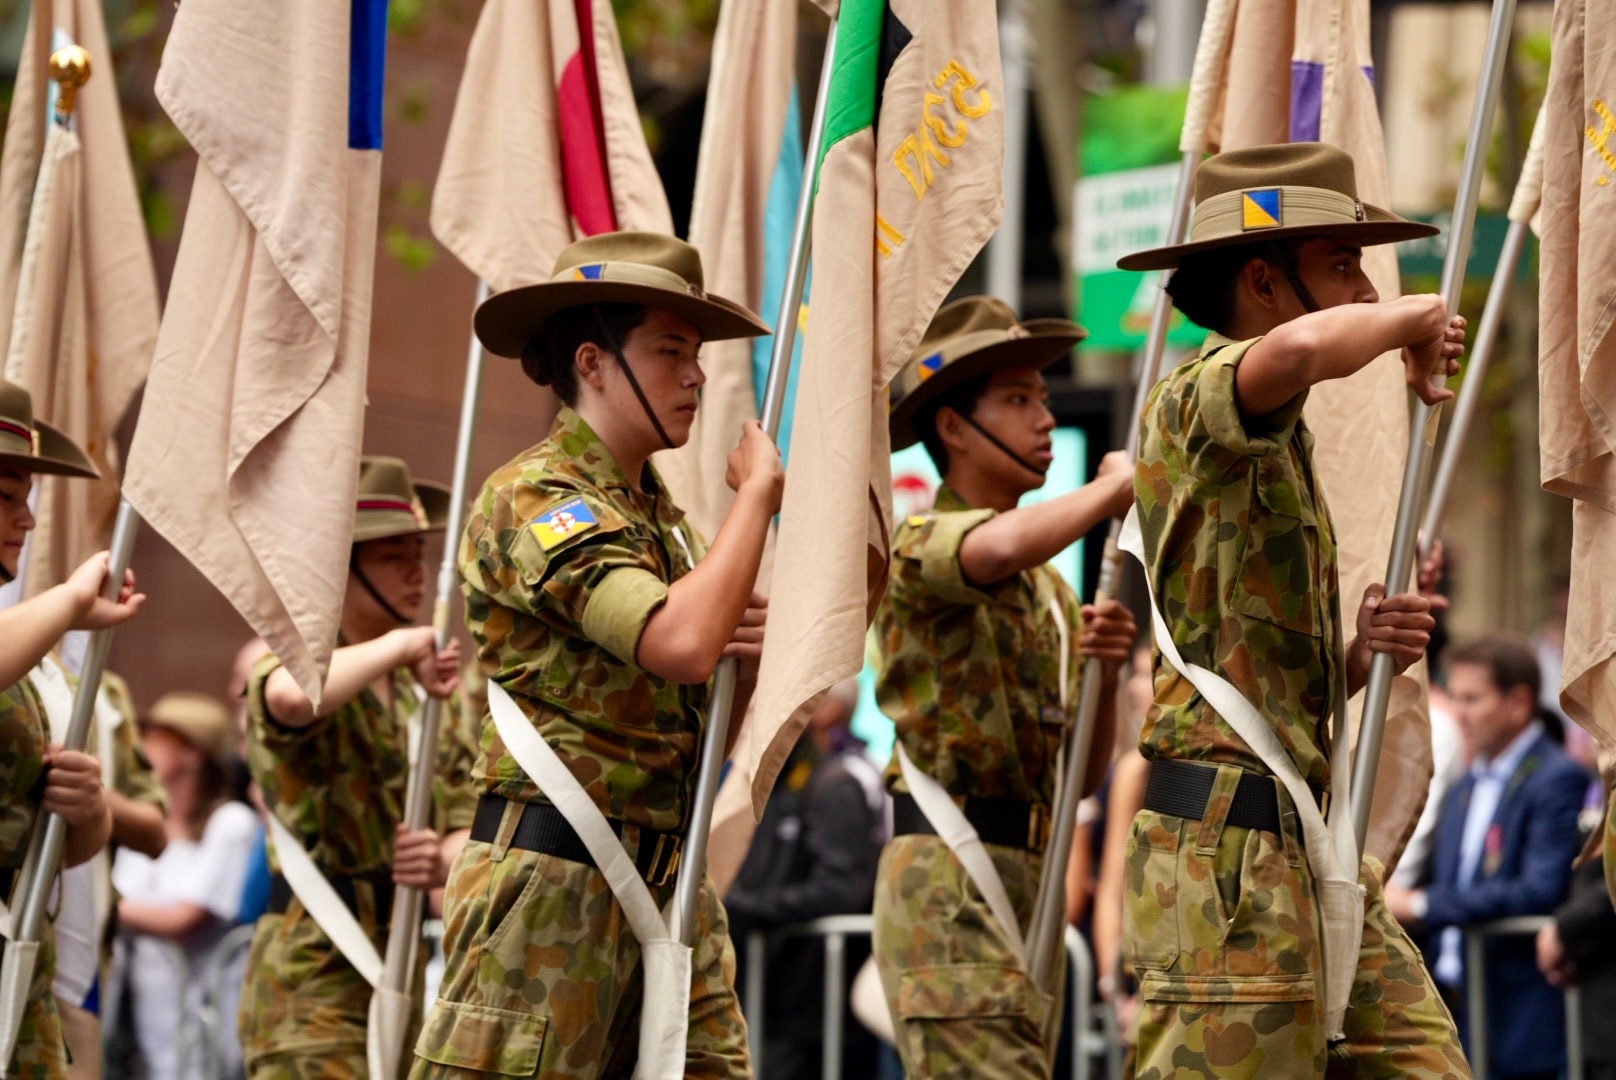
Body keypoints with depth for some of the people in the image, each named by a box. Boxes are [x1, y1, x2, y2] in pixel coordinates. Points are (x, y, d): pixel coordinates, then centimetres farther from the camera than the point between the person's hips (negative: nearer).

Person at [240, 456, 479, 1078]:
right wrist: (398, 645, -22)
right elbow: (294, 696, -35)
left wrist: (445, 858, -14)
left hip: (400, 972, 8)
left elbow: (469, 817, 9)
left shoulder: (418, 692, 17)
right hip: (314, 977, -8)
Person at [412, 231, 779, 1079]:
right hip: (556, 881, -9)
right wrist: (757, 492, -12)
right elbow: (680, 644, -25)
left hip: (666, 880, 9)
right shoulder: (535, 498, -9)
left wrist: (747, 666, 0)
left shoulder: (658, 514, 19)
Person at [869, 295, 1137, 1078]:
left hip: (1029, 878, 8)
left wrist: (1105, 671, -2)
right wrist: (1112, 490, -11)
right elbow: (999, 549, -29)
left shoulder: (1051, 590, 22)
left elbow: (1082, 773, 18)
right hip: (947, 875, -8)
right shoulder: (917, 545, -3)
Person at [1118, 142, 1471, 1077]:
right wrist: (1411, 323, -13)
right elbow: (1300, 348, -33)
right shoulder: (1199, 402, -7)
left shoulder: (1278, 448, 24)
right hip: (1228, 851, -10)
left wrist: (1359, 655, 4)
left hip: (1303, 849, 10)